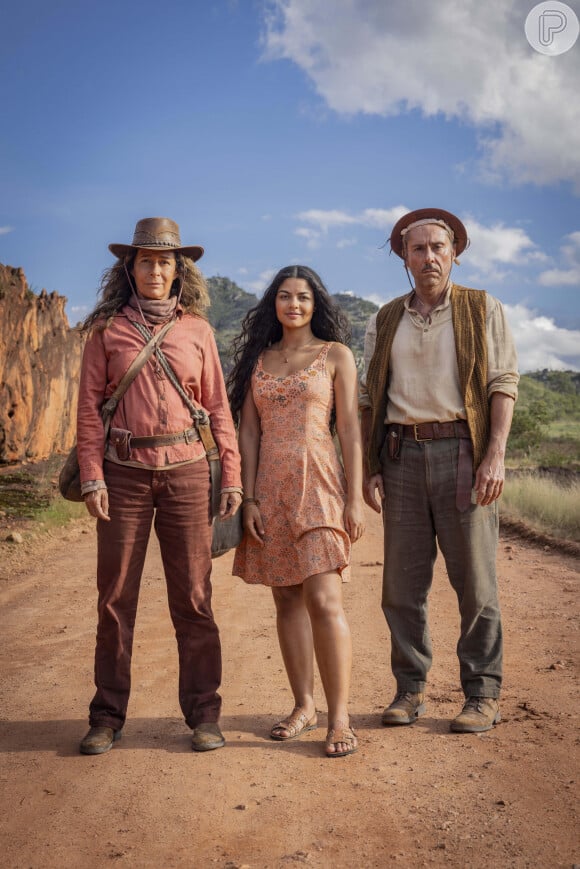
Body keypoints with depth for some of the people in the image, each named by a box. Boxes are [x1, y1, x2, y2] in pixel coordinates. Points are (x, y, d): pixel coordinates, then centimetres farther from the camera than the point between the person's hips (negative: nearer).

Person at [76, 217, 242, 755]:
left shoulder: (196, 328, 10)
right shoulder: (106, 329, 7)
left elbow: (217, 406, 9)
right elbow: (89, 406, 4)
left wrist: (231, 476, 4)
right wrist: (91, 477, -6)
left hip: (186, 469, 1)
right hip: (125, 472, 0)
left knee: (192, 595, 3)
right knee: (116, 595, 4)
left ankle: (203, 713, 13)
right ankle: (108, 716, 17)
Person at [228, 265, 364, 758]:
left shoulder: (335, 355, 5)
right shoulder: (258, 360, 14)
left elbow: (350, 429, 0)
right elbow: (249, 432, 10)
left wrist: (355, 498, -7)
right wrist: (249, 498, 1)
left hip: (318, 483, -4)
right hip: (270, 487, 4)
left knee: (325, 601, -11)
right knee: (287, 600, 7)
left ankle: (340, 717, -3)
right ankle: (304, 706, 18)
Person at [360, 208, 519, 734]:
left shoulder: (483, 310, 8)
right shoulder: (386, 321, 15)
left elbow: (504, 385, 1)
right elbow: (370, 399, 15)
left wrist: (495, 456, -11)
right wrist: (370, 468, 6)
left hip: (461, 452, -2)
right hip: (402, 457, 3)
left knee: (475, 581, 0)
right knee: (403, 583, 4)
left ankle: (483, 695, 12)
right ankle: (411, 689, 17)